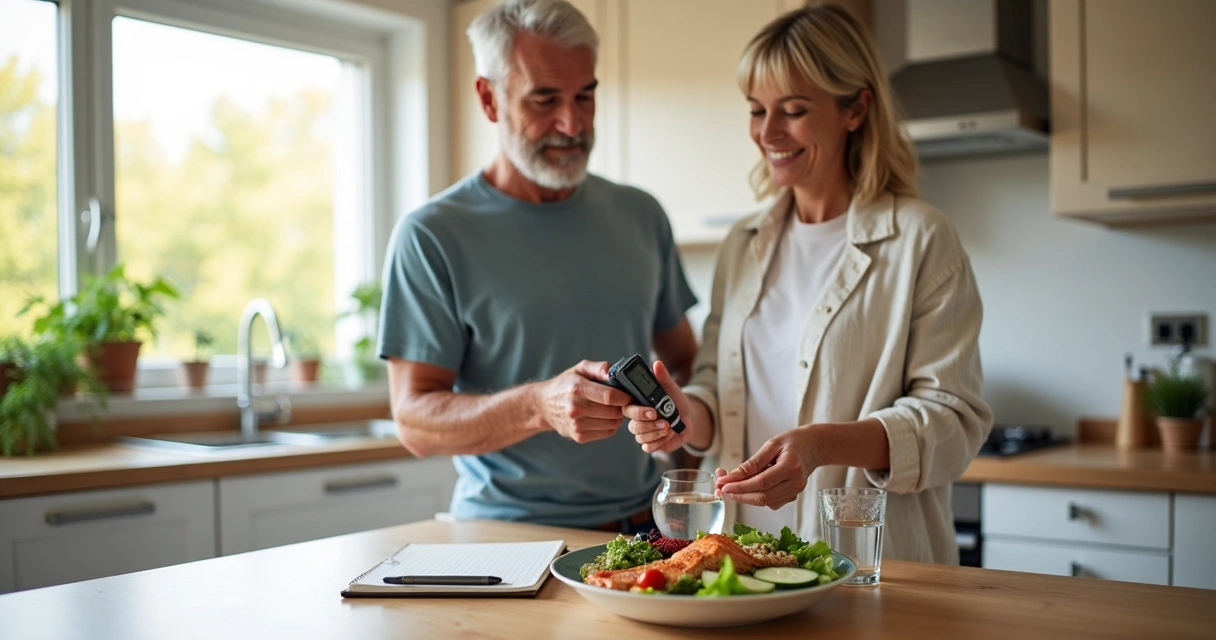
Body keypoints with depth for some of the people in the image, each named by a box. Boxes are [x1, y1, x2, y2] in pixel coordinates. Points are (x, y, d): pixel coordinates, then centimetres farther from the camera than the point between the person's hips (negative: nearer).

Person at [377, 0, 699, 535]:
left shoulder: (641, 216, 11)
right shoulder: (432, 236, -4)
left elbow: (686, 360, 21)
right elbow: (415, 421, -9)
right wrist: (540, 406, -25)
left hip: (640, 526, 4)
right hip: (506, 537, -3)